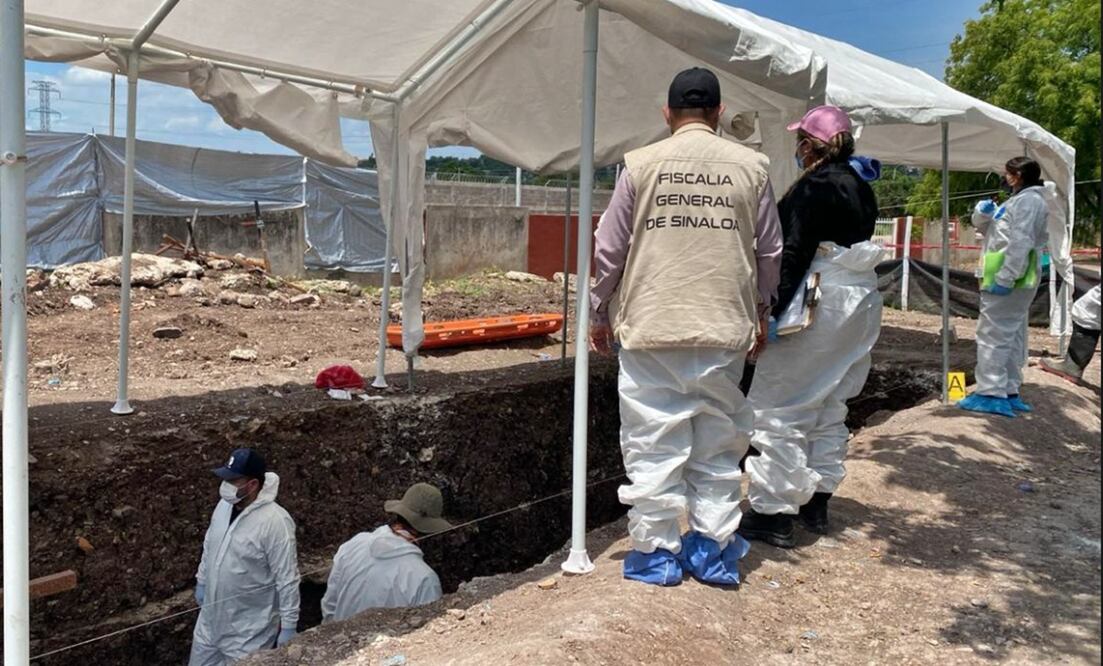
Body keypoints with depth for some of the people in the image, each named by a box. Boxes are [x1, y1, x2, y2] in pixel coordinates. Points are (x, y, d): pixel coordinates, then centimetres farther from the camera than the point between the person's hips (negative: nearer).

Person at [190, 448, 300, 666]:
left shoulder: (275, 522, -29)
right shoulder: (224, 505, -6)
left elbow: (287, 579, -23)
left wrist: (288, 625, -19)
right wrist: (201, 581, 23)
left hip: (250, 628, -7)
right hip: (212, 617, 7)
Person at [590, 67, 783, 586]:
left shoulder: (641, 164, -1)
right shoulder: (750, 165, 4)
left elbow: (609, 249, 1)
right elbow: (769, 250, 9)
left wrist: (600, 315, 13)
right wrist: (760, 310, 24)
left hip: (651, 328, -1)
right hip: (724, 328, 2)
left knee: (653, 445, 6)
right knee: (717, 445, 12)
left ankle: (655, 553, 13)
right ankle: (713, 551, 19)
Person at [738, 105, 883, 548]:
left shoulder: (813, 187, -13)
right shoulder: (861, 188, 14)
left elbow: (795, 254, -21)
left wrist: (774, 311, -23)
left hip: (820, 305, -10)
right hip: (862, 301, 10)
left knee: (778, 407, -5)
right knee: (829, 407, 17)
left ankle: (775, 512, -4)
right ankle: (816, 503, 26)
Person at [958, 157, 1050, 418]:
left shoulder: (1029, 200, -11)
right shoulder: (1020, 200, 22)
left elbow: (1020, 243, -22)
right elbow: (987, 228, 27)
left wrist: (1005, 278, -27)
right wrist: (983, 214, 4)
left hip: (1010, 278, -11)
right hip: (1014, 280, 11)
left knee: (992, 334, -11)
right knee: (1011, 336, 12)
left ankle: (991, 394, -11)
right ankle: (1009, 393, 17)